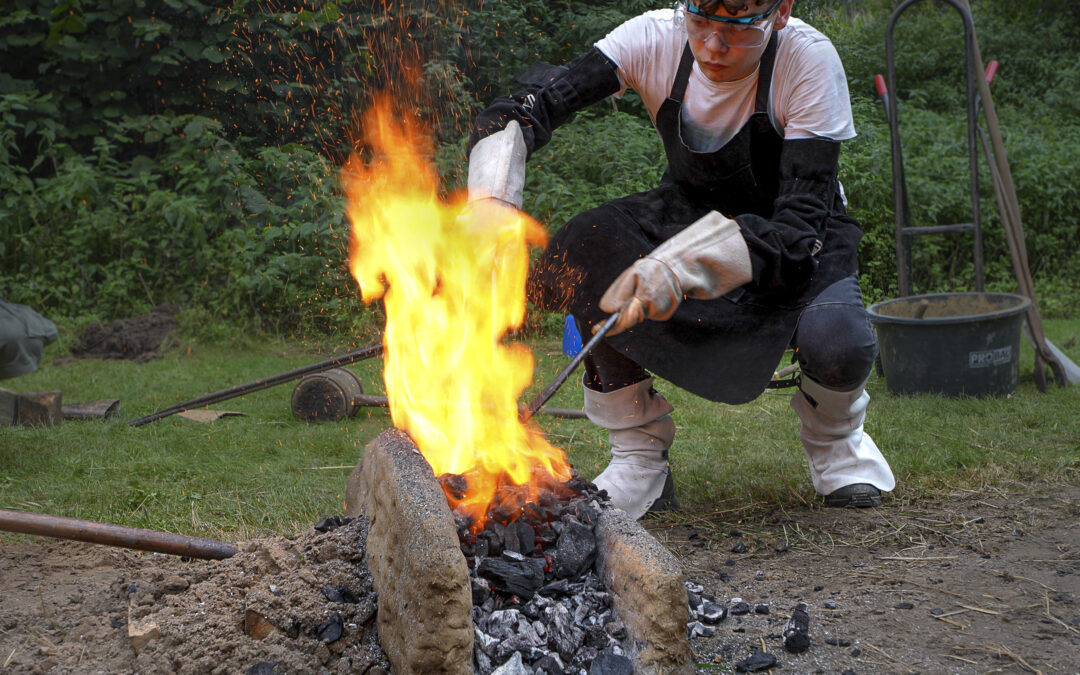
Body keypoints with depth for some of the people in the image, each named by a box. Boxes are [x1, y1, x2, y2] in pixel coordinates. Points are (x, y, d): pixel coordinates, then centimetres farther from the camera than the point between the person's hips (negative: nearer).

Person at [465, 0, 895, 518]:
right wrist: (488, 205, -47)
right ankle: (640, 460, -13)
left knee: (838, 347, -35)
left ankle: (832, 430, 6)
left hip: (797, 240, -2)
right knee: (585, 246, -30)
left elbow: (800, 226, -34)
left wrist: (682, 263, -50)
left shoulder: (809, 59, -27)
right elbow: (524, 107, -27)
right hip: (688, 216, 3)